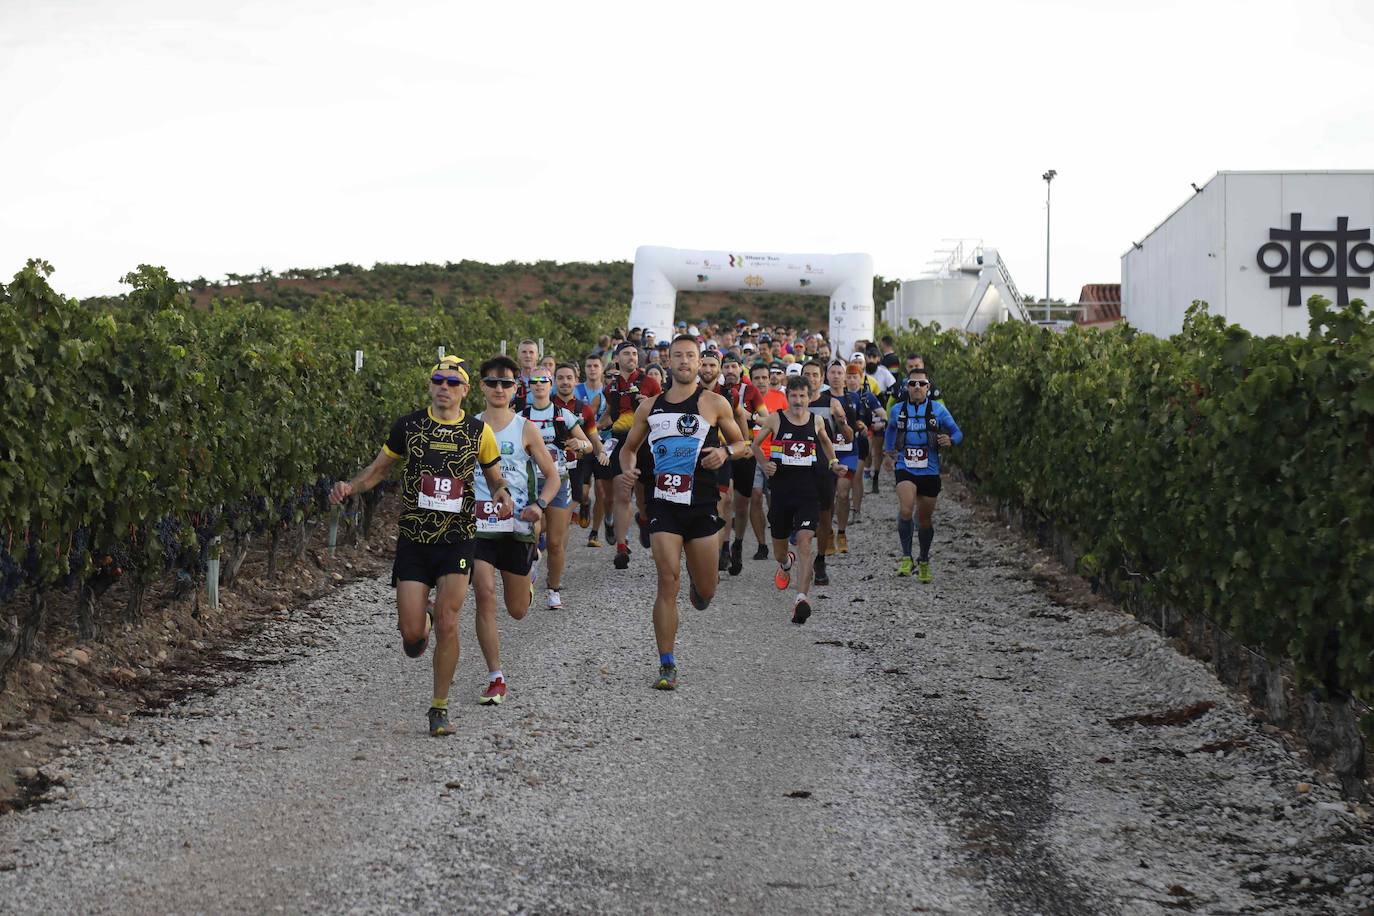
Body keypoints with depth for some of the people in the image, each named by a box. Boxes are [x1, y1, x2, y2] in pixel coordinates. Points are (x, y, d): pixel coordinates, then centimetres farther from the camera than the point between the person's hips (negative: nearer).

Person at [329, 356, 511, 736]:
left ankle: (439, 709, 4)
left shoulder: (478, 431, 1)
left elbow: (495, 477, 12)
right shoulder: (408, 426, 1)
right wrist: (350, 487, -9)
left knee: (447, 624, -11)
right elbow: (379, 468, 10)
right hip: (414, 539, 1)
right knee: (411, 634, -5)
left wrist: (503, 492, -11)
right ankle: (420, 623, 35)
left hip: (457, 540, -1)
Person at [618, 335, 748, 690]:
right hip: (664, 503, 1)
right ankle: (667, 666, -8)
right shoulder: (650, 406, 9)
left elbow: (740, 443, 10)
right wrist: (628, 470, -1)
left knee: (705, 592, 6)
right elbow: (629, 447, 20)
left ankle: (700, 580, 47)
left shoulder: (714, 404, 2)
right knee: (667, 580, -12)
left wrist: (725, 451, -13)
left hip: (701, 504, 0)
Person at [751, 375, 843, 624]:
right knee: (779, 545, 14)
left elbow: (825, 442, 26)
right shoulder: (775, 419, -2)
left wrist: (833, 461, 12)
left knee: (804, 541, -20)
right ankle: (785, 564, 53)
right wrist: (764, 464, -5)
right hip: (781, 490, 1)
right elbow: (755, 443, 11)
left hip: (808, 493, 0)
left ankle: (801, 597, -27)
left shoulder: (816, 421, 5)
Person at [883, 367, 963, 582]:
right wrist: (888, 453, 26)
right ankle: (906, 557, -15)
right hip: (905, 469, 0)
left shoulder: (937, 409, -2)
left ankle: (924, 562, 30)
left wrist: (950, 440, -20)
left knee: (925, 519, 10)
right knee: (905, 510, -25)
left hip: (929, 471, 0)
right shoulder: (898, 409, 3)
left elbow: (957, 432, 2)